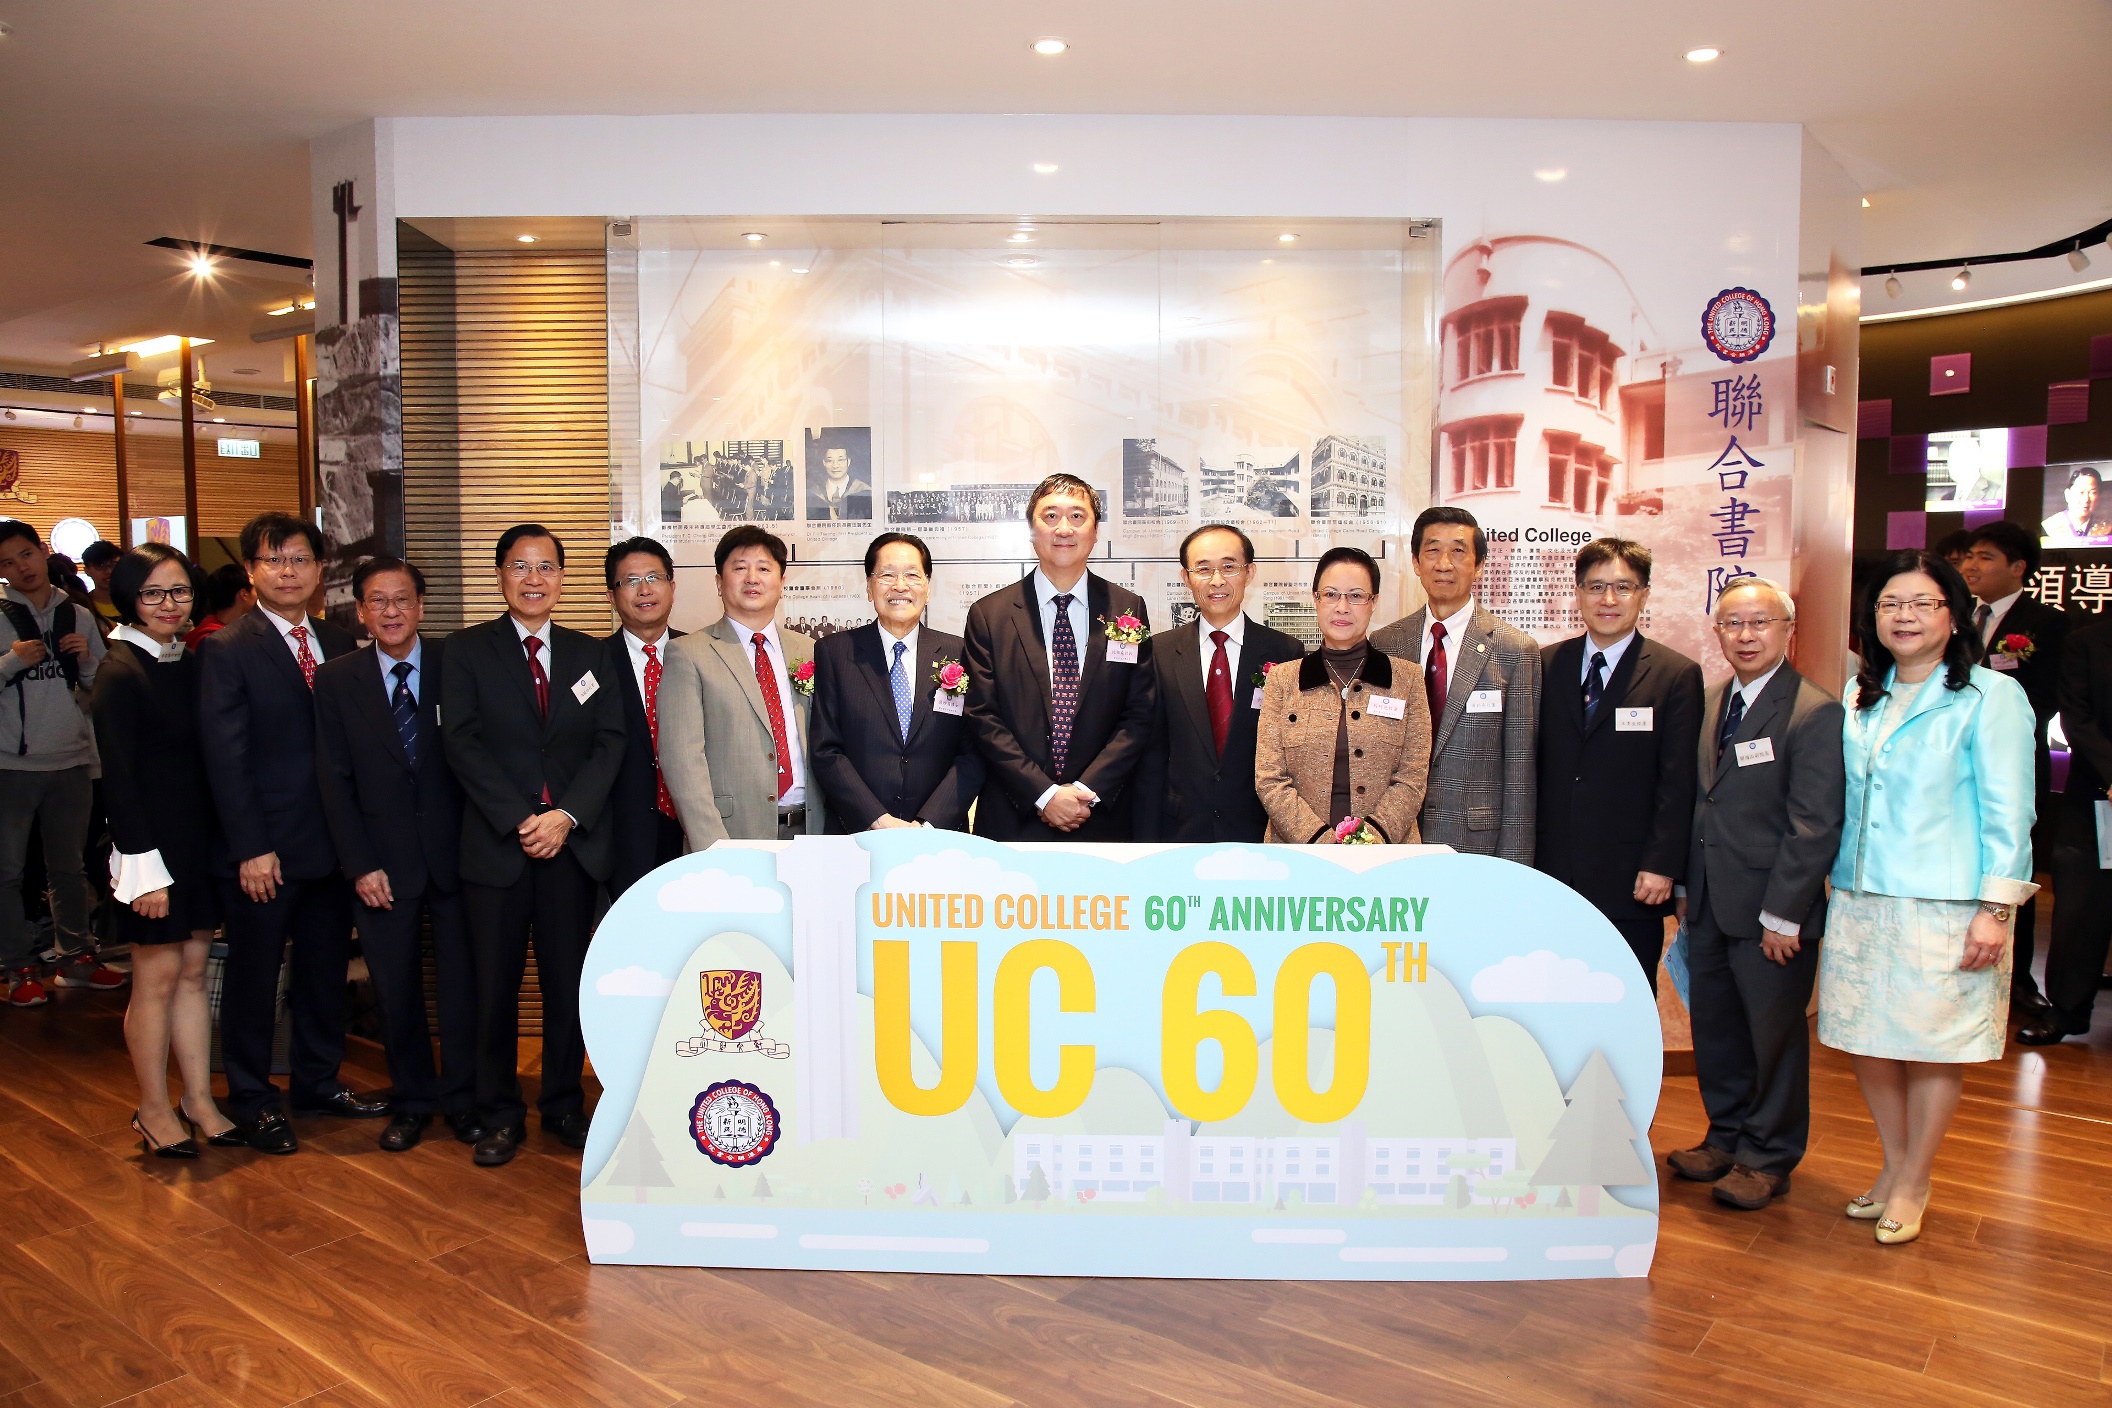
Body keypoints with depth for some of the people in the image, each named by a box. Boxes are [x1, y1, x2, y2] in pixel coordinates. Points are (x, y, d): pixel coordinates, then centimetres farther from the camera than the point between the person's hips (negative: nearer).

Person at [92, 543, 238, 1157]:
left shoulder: (189, 665, 9)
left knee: (193, 970, 11)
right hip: (152, 839, -7)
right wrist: (145, 863, -17)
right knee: (157, 975, 3)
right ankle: (154, 1109, 17)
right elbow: (118, 777, -14)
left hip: (200, 839, 7)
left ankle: (199, 1100, 20)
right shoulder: (120, 673, -11)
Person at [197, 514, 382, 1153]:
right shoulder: (226, 650, -7)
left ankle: (318, 1082, 32)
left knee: (326, 968, 16)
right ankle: (252, 1099, 25)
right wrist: (251, 849, -16)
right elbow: (226, 759, -12)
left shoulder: (340, 645, 8)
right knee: (253, 975, 9)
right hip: (263, 850, -5)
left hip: (332, 841, 5)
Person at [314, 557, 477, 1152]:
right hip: (383, 862, 1)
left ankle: (462, 1097, 24)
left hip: (455, 852, -1)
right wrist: (360, 866, -5)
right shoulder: (336, 680, 2)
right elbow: (334, 782, 1)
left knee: (461, 980, 7)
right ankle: (411, 1100, 28)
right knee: (395, 988, 10)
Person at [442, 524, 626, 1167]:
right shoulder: (467, 650, 3)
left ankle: (564, 1105, 23)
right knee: (495, 986, 5)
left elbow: (609, 745, 3)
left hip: (573, 842, 2)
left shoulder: (591, 655, 11)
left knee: (569, 981, 7)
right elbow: (462, 744, -6)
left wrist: (567, 815, -11)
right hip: (496, 843, -2)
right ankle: (500, 1114, 20)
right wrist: (520, 820, -14)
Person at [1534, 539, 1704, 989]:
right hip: (1551, 875, 3)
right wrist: (1525, 853, 5)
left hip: (1629, 883, -2)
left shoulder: (1677, 675, -2)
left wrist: (1661, 866, -10)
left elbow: (1677, 783, -5)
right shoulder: (1547, 665, 7)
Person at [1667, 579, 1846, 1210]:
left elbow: (1815, 825, -16)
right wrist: (1686, 884, 10)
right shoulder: (1710, 703, 9)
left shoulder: (1816, 713, -13)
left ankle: (1769, 1157, 24)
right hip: (1709, 905, 6)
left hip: (1772, 912, -6)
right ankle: (1727, 1137, 34)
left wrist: (1783, 914, -17)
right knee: (1714, 1028, 16)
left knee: (1773, 1034, 8)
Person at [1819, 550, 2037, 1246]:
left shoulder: (1990, 696, -5)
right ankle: (1894, 1167, 28)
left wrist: (1996, 910, -12)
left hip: (1945, 905, -5)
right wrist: (1833, 887, 12)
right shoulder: (1861, 697, 12)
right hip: (1860, 901, 5)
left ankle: (1913, 1185, 20)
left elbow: (2008, 813, -8)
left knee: (1934, 1045, 4)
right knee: (1868, 1040, 10)